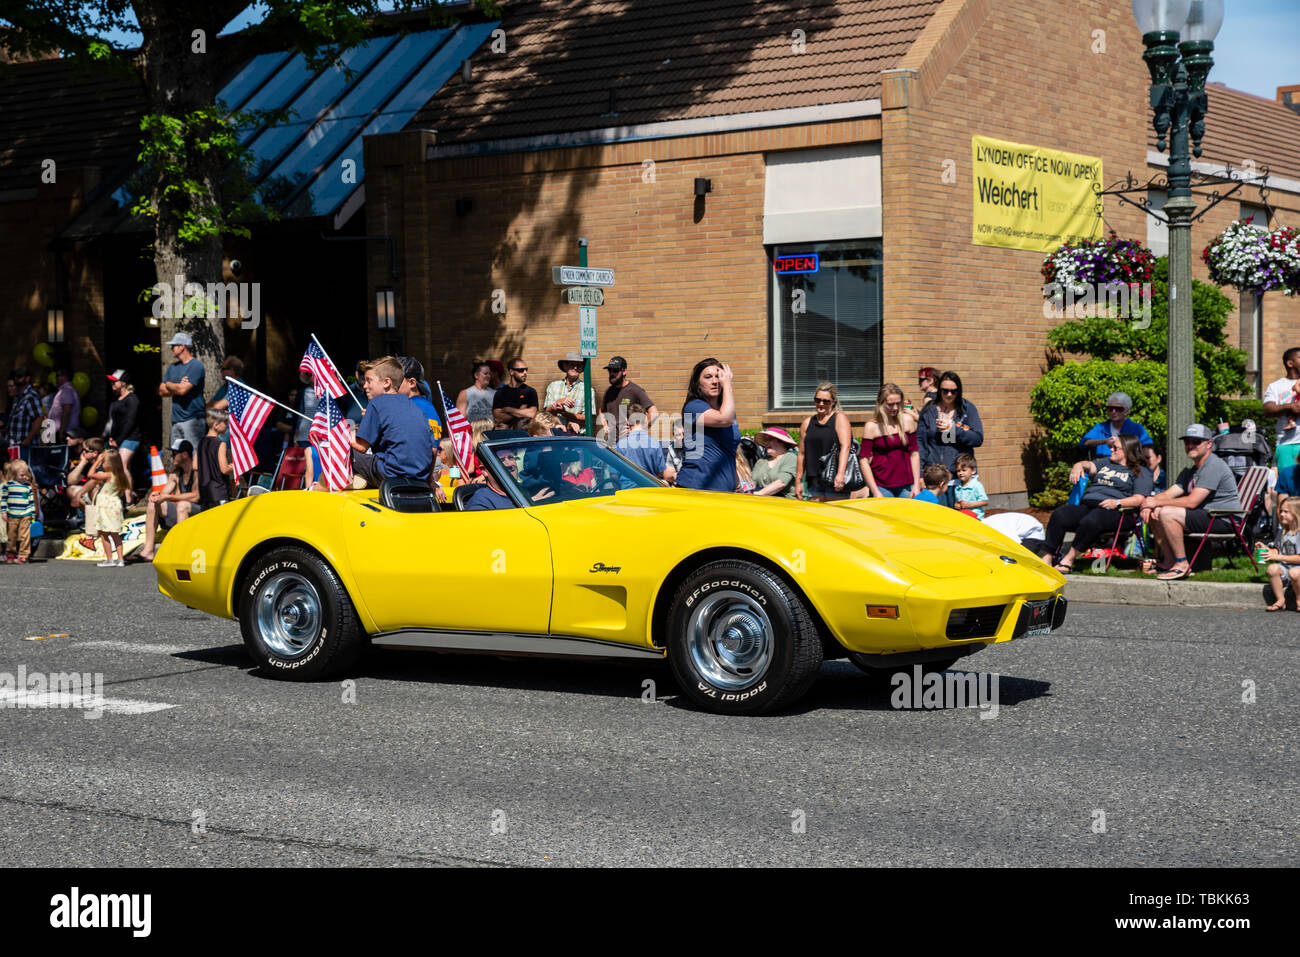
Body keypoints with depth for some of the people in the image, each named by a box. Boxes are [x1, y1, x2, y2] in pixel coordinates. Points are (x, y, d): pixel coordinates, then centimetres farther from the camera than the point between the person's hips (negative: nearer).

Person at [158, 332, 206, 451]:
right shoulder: (173, 367, 17)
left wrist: (168, 384, 3)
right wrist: (176, 387, -5)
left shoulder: (196, 366, -8)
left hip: (192, 419, -8)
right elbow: (162, 391, 13)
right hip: (176, 419, 8)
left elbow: (182, 390, -17)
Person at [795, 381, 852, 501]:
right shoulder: (807, 423, 16)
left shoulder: (840, 419, 1)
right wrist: (798, 481, 14)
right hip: (814, 481, 5)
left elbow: (845, 446, -13)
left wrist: (840, 474, -26)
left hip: (835, 481, -5)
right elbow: (802, 454, 18)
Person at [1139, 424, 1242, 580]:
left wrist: (1157, 502, -16)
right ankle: (1170, 562, 4)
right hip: (1204, 515, 10)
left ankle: (1182, 564, -20)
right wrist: (1151, 502, -13)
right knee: (1153, 514, 4)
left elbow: (1192, 502, -21)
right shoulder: (1189, 471, 19)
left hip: (1224, 520, -10)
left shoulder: (1214, 466, -14)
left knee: (1167, 513, -26)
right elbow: (1169, 494, 9)